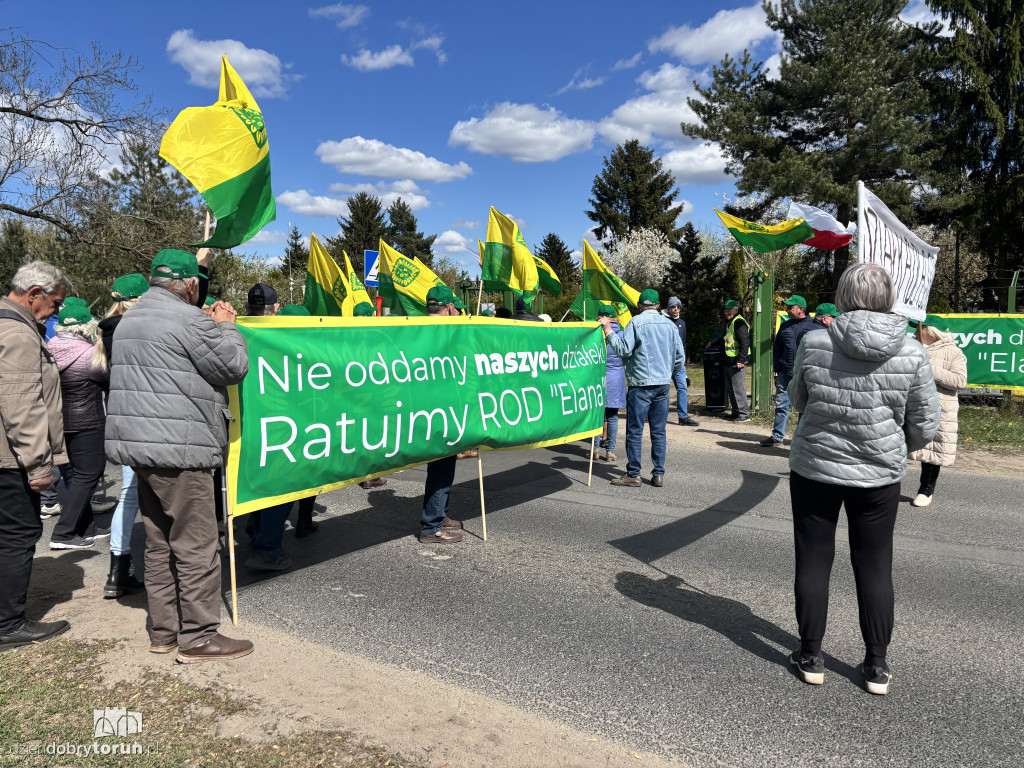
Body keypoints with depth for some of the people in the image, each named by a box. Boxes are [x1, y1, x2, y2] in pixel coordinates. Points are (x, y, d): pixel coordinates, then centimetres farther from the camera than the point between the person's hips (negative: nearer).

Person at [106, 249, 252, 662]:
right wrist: (226, 326, 6)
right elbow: (234, 367, -9)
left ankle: (163, 631, 25)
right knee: (196, 546, -1)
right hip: (178, 450, -10)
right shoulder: (189, 319, -13)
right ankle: (198, 636, 6)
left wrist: (215, 326, 18)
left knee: (159, 543, 16)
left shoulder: (130, 320, 18)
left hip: (139, 445, 10)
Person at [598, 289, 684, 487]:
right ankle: (659, 474, 11)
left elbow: (623, 349, -15)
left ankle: (633, 474, 4)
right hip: (663, 384, 6)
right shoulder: (669, 324, 11)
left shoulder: (636, 322, -6)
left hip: (641, 383, -5)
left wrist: (608, 331, -6)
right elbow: (680, 357, 13)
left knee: (634, 430, 1)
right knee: (658, 431, 9)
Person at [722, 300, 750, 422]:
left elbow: (745, 342, -20)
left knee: (738, 388, -7)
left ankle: (744, 414, 0)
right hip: (729, 362, 11)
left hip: (737, 362, -11)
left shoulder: (739, 323, -14)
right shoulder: (730, 323, 18)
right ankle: (736, 412, 24)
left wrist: (741, 360, -22)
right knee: (730, 388, 15)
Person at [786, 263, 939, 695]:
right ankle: (876, 666, 25)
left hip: (815, 468, -1)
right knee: (875, 568, 14)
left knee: (813, 563, 12)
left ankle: (810, 658, 22)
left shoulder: (814, 344, -12)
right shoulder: (912, 354, -10)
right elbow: (925, 426, -2)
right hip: (879, 474, 1)